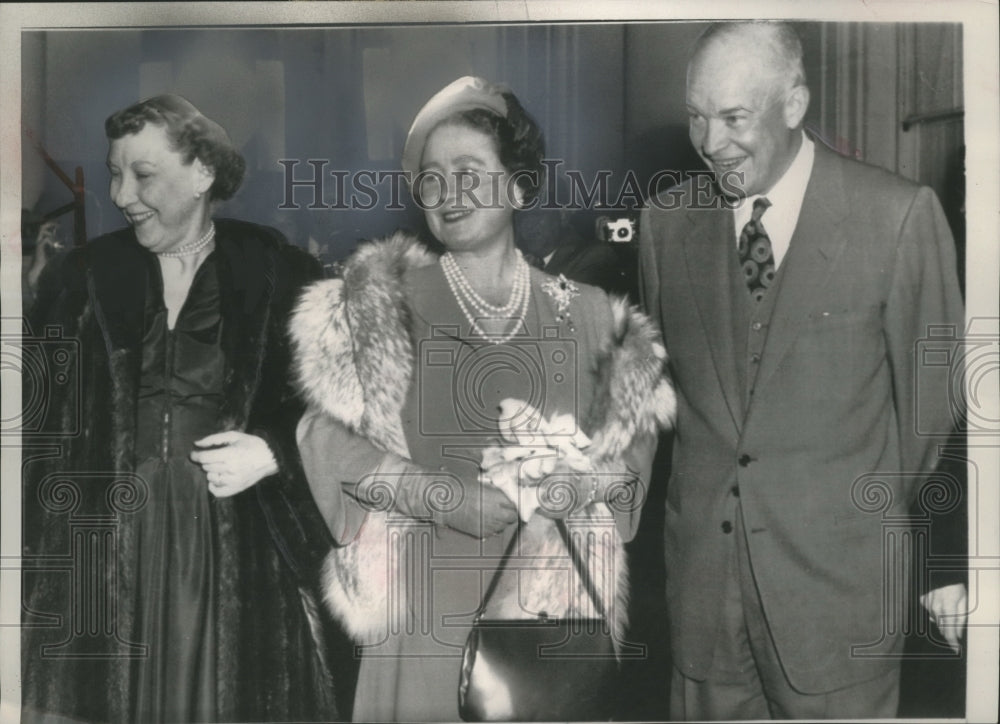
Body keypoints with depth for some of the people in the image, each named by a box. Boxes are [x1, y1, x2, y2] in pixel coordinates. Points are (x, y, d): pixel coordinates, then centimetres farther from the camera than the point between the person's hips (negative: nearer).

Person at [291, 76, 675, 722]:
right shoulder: (382, 302, 1)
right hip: (428, 602, -1)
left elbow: (636, 433, 10)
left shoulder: (582, 314, 6)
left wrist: (581, 485, -9)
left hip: (555, 600, 2)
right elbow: (328, 434, -3)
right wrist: (435, 492, -14)